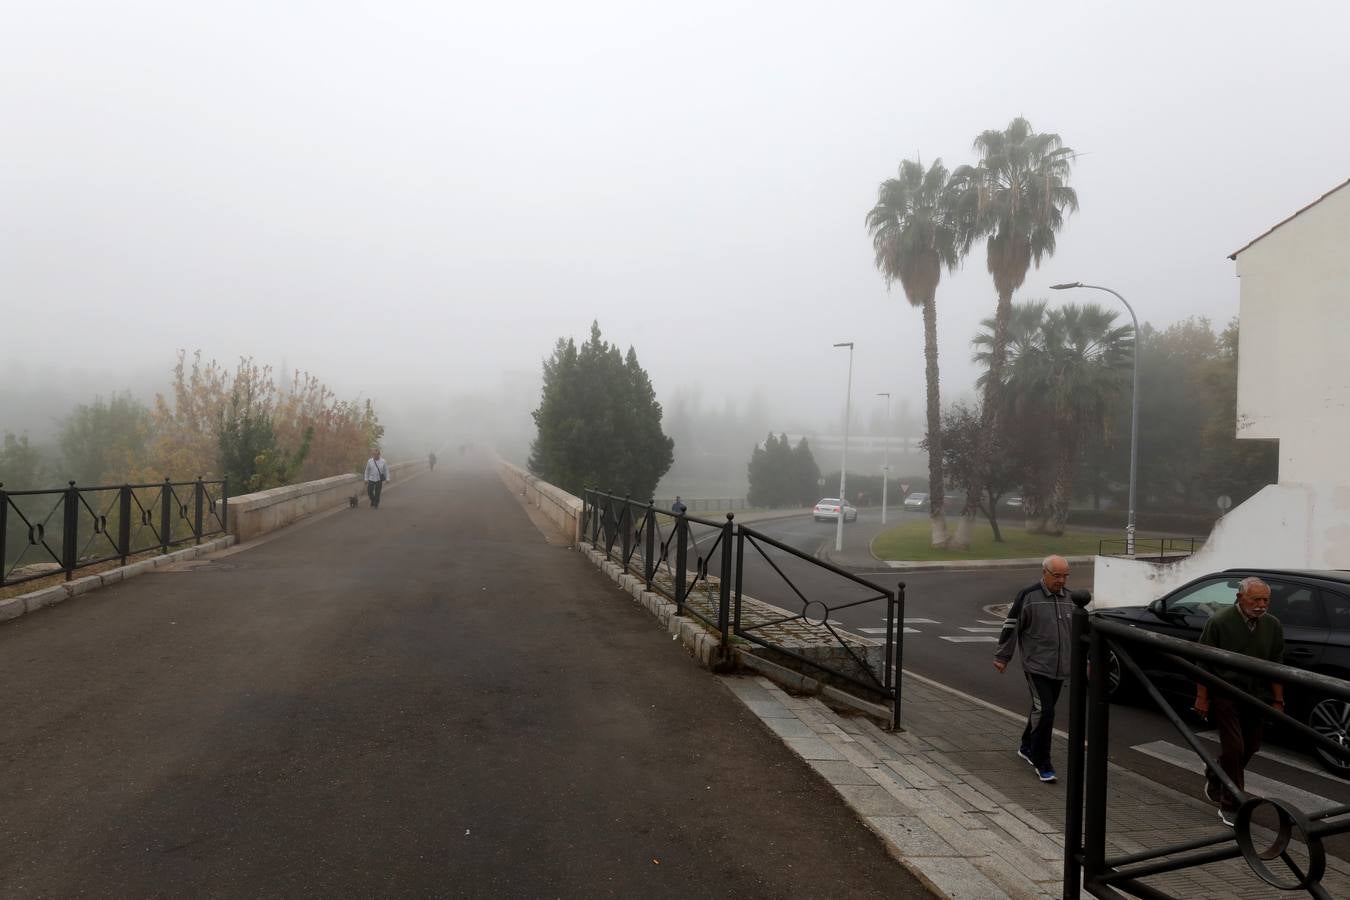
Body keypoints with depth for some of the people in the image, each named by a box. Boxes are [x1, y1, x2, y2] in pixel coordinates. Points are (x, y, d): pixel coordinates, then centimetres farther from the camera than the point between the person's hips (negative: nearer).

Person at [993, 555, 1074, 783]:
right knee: (1044, 711, -12)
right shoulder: (1028, 596, -10)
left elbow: (1077, 632, 20)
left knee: (1041, 710, 15)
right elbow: (1011, 626, -6)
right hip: (1036, 666, -6)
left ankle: (1027, 748, 34)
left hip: (1059, 668, 6)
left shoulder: (1069, 599, 9)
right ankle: (1042, 764, -5)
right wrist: (1002, 657, -3)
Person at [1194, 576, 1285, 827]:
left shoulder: (1273, 626, 1)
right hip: (1226, 694, -5)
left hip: (1256, 696, 5)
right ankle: (1230, 807, 3)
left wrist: (1278, 700, 6)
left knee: (1251, 747, 13)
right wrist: (1202, 697, -10)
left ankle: (1214, 776, 40)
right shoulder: (1219, 622, -13)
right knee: (1234, 747, -8)